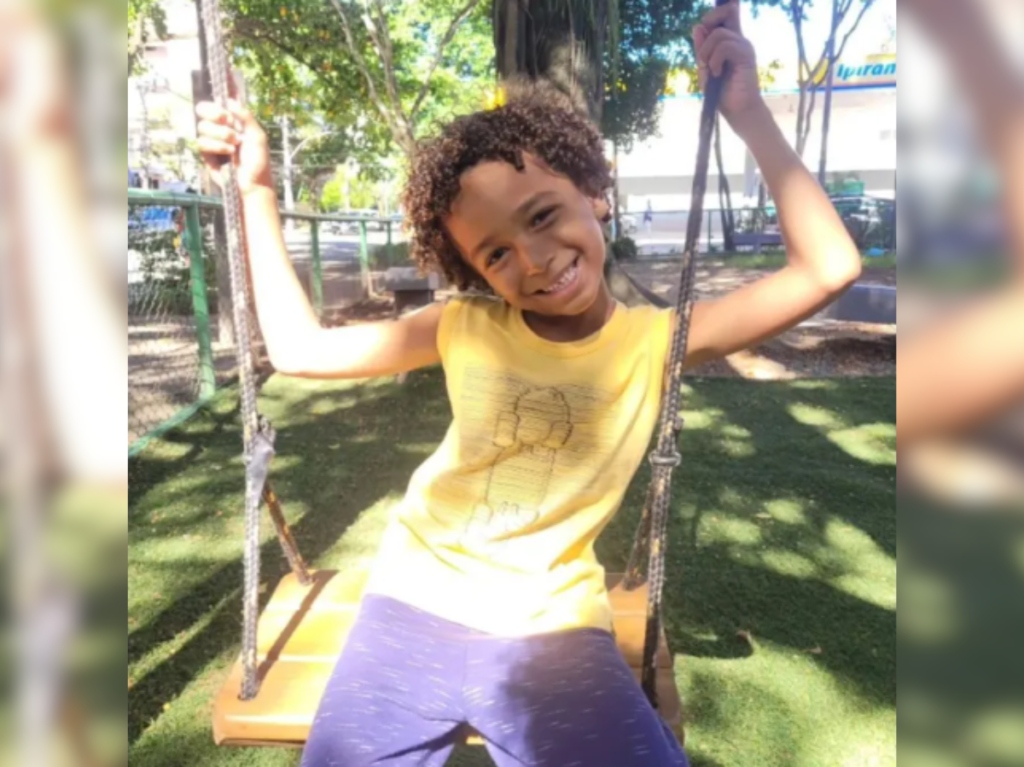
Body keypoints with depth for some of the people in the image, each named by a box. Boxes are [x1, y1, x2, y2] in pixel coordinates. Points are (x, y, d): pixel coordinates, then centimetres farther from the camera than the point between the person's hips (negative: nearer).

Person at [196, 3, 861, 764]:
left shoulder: (655, 340, -7)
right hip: (414, 612, 2)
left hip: (553, 632, -1)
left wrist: (749, 111, -15)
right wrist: (257, 190, -1)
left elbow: (828, 270, -15)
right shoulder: (467, 327, -3)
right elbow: (300, 347, 0)